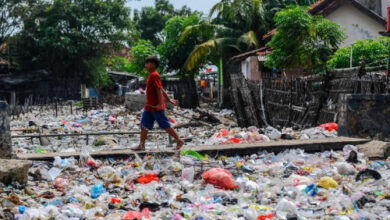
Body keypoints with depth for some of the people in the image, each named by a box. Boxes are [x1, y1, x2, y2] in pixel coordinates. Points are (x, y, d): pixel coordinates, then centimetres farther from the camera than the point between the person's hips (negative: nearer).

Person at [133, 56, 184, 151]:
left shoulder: (154, 75, -16)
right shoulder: (151, 75, 14)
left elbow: (159, 90, -22)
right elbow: (161, 89, 18)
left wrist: (160, 104, -27)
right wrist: (169, 99, 20)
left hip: (156, 107, -10)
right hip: (149, 106, 10)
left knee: (165, 125, -2)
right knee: (144, 125, 6)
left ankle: (179, 141, 8)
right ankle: (141, 145, 9)